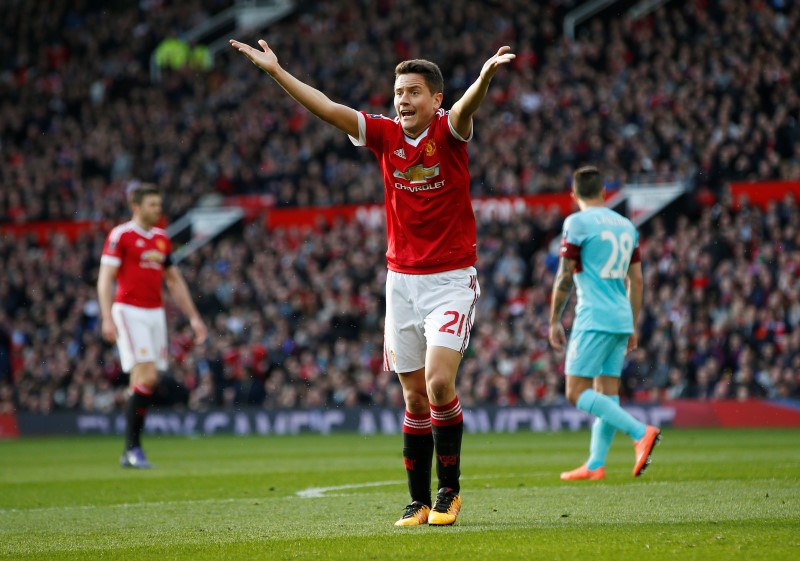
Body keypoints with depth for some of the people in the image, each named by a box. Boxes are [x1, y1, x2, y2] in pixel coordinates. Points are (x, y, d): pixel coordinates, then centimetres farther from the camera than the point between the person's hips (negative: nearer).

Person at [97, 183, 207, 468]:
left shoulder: (162, 239, 14)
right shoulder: (120, 236, -5)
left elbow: (175, 281, 22)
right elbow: (105, 278, -9)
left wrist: (193, 317, 17)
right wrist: (107, 318, -20)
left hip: (155, 313, 6)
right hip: (129, 311, -6)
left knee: (146, 381, 4)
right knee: (146, 376, -16)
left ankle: (130, 453, 10)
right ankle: (133, 448, -9)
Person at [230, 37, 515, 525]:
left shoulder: (448, 131, -8)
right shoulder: (384, 134, 3)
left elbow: (466, 108, -29)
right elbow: (327, 108, 1)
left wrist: (485, 76, -51)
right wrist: (275, 70, -4)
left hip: (452, 278, -4)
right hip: (402, 279, 4)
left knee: (439, 383, -17)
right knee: (415, 397, 5)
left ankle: (449, 490, -2)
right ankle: (419, 501, 11)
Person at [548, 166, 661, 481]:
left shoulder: (577, 223, -5)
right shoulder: (626, 226, 15)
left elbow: (564, 278, -8)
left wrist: (555, 321, 0)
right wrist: (633, 328, 23)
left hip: (594, 319, -8)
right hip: (622, 320, 8)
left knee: (577, 392, -8)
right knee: (606, 392, 9)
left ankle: (641, 432, -22)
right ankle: (595, 465, 7)